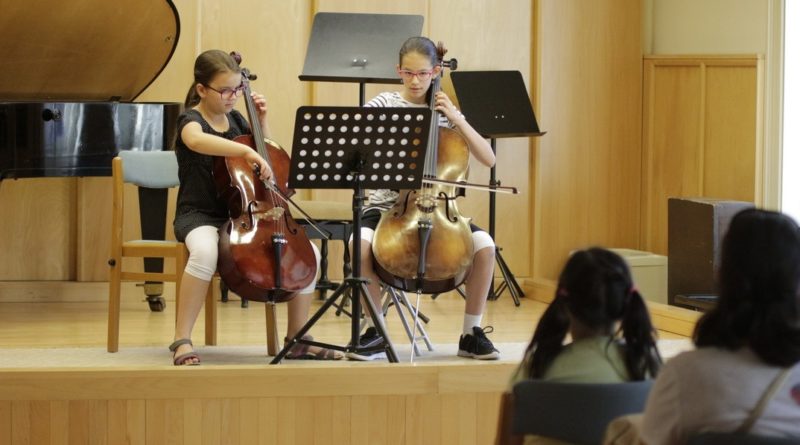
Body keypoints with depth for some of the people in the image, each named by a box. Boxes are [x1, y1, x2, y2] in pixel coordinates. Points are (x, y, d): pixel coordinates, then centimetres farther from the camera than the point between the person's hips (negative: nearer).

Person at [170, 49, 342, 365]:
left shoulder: (236, 120, 11)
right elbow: (197, 140, -37)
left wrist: (262, 119, 10)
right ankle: (182, 341, -30)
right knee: (205, 252, -42)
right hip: (199, 216, -6)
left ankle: (297, 339, 4)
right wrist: (247, 152, -47)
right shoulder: (190, 119, -9)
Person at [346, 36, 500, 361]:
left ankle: (471, 333, -6)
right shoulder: (383, 105, 2)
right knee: (361, 243, -34)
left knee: (485, 246, -24)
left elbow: (488, 159, 2)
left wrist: (458, 120, -8)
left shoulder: (445, 111, 8)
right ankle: (375, 331, -15)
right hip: (388, 205, -2)